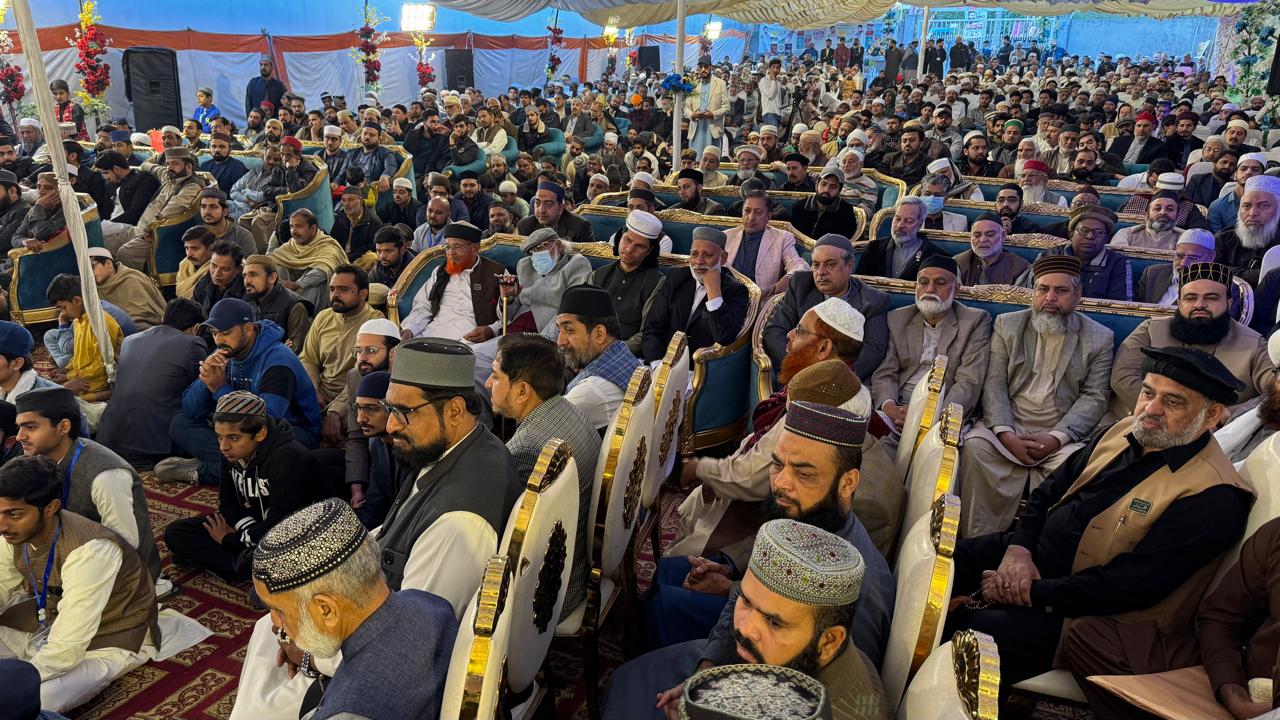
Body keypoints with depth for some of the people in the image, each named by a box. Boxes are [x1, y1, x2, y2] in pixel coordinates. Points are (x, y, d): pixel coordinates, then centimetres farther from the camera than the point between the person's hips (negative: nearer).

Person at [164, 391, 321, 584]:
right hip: (249, 523, 9)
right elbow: (228, 502, 5)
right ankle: (243, 566, -14)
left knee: (255, 560, -40)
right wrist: (248, 529, -16)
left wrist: (231, 540, -13)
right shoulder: (232, 452, -4)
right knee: (175, 533, -2)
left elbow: (281, 526, -27)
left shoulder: (290, 459, -28)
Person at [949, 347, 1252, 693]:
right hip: (1027, 553, 8)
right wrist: (1018, 548, -8)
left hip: (1075, 611, -7)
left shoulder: (1213, 497, -18)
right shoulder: (1125, 431, 6)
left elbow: (1133, 585, -23)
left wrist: (1030, 592, -21)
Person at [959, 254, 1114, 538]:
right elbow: (994, 384, 2)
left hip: (1062, 433, -1)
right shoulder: (1007, 324, 11)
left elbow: (1094, 397, 0)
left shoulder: (1099, 337, 9)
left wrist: (1056, 437, -16)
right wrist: (1005, 433, -14)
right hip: (1008, 427, 1)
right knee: (975, 445, -28)